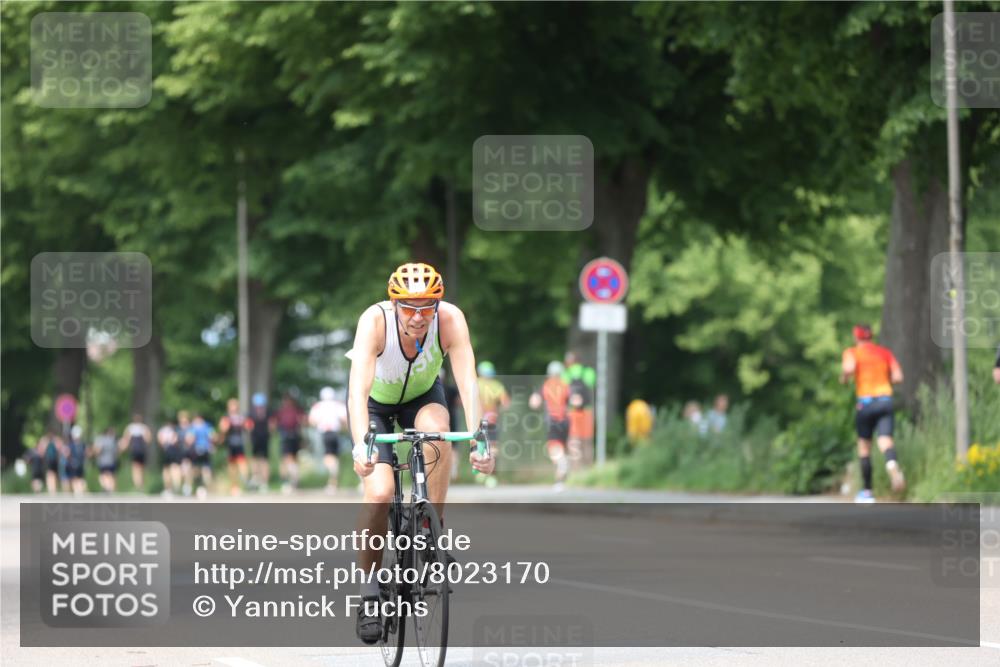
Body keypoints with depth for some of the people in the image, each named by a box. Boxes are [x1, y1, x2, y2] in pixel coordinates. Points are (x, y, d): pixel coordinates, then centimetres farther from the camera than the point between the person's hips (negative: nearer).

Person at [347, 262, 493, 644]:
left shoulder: (450, 320, -31)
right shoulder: (375, 321, -36)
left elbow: (467, 383, -38)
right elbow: (358, 389, -46)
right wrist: (361, 446, -61)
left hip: (422, 395, 2)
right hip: (375, 401, -2)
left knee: (436, 431, -34)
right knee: (380, 494, -21)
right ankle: (369, 591, -2)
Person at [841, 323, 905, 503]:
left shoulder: (852, 352, 2)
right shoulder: (885, 352, 13)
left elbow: (849, 368, -19)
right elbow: (898, 377, 6)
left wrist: (843, 378, 2)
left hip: (865, 401, -2)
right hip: (885, 399, 2)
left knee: (864, 446, 11)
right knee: (885, 441, -10)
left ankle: (867, 491, 15)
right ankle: (892, 465, -45)